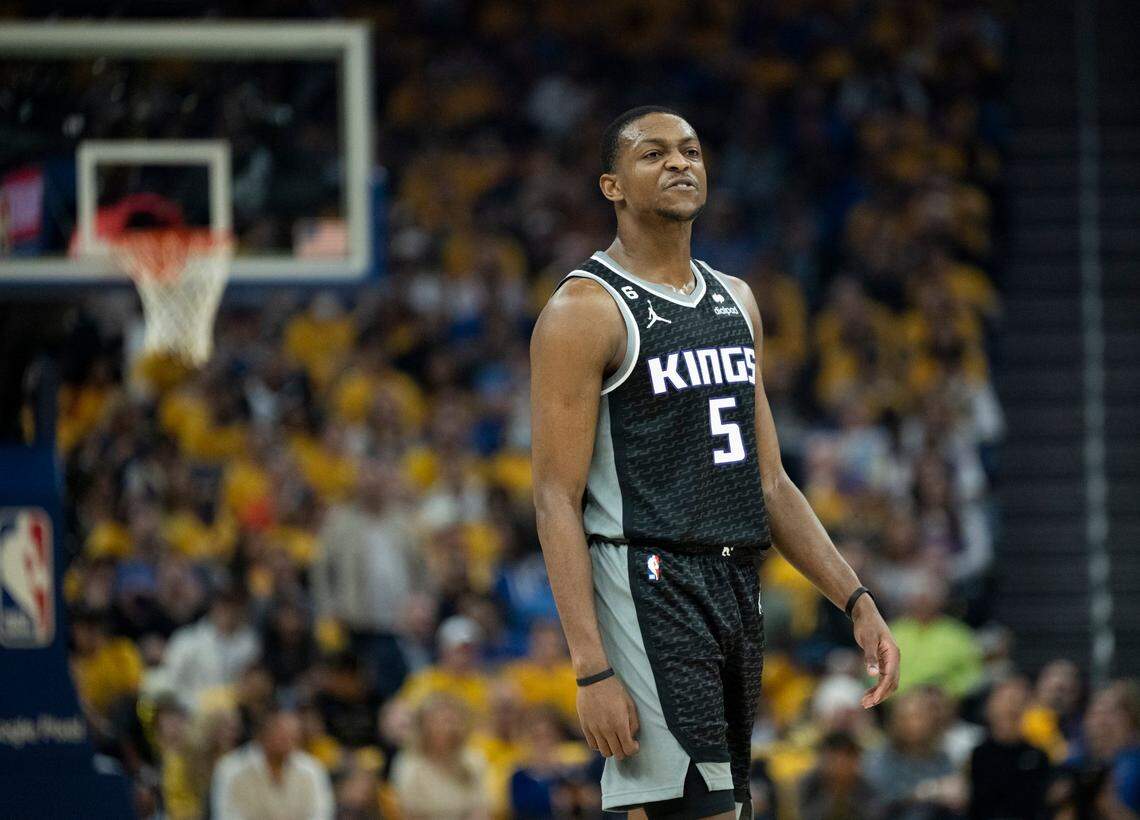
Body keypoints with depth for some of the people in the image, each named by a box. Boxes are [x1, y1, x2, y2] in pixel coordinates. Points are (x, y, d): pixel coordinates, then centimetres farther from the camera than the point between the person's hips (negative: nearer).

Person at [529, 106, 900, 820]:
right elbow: (557, 500, -11)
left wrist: (856, 600, 10)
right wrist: (592, 671, -20)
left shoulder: (737, 303, 17)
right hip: (648, 592, -8)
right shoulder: (585, 311, -6)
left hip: (738, 596, 8)